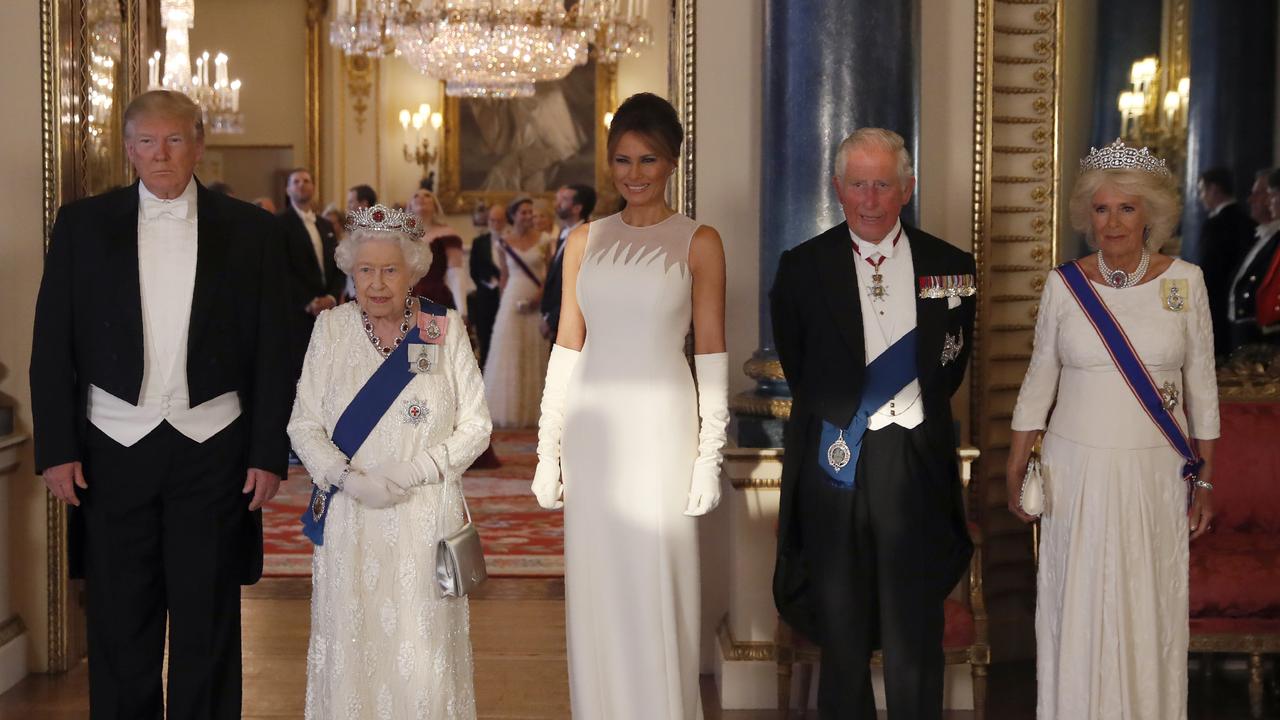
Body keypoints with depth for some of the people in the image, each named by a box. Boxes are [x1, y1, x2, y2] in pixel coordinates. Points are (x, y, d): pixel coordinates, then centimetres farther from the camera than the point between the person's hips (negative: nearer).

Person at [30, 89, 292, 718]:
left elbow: (272, 353, 3)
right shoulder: (82, 224, 4)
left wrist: (269, 453, -2)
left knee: (208, 627, 7)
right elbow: (52, 347, 3)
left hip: (213, 448, 0)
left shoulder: (251, 231, 2)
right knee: (119, 629, 8)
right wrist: (56, 448, -3)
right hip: (113, 449, 1)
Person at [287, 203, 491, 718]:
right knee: (352, 647, 3)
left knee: (424, 652, 0)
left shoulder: (446, 328, 1)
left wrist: (415, 471, -13)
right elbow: (304, 424, 3)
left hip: (426, 516, -1)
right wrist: (348, 478, -14)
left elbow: (475, 424, 1)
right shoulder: (331, 328, 4)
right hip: (350, 519, 1)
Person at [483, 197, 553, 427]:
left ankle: (534, 408, 13)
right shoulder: (504, 243, 3)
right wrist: (504, 302, 6)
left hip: (538, 300, 0)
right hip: (513, 300, 0)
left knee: (536, 355, 4)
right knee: (510, 355, 1)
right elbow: (504, 275, 10)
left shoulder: (543, 240, 1)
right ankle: (511, 410, 9)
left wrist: (542, 293, -12)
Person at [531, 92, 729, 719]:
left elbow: (711, 355, -2)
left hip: (661, 429, -3)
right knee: (596, 594, 8)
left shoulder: (698, 243, 0)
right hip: (592, 430, 3)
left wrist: (709, 453, -8)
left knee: (657, 593, -1)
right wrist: (548, 449, 6)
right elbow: (567, 346, 10)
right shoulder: (585, 241, 10)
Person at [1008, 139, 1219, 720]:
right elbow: (1039, 381, 5)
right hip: (1077, 471, 0)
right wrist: (1015, 470, 3)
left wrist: (1204, 480, 3)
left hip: (1157, 473, 0)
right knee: (1075, 611, 7)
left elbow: (1201, 387, 3)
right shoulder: (1063, 284, -2)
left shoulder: (1185, 281, -3)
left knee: (1150, 612, 8)